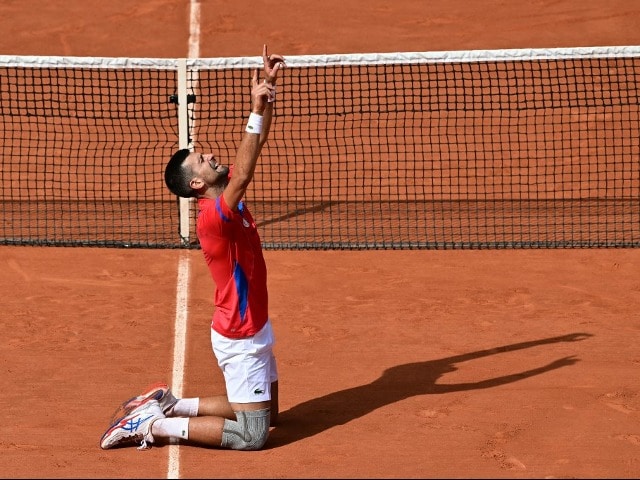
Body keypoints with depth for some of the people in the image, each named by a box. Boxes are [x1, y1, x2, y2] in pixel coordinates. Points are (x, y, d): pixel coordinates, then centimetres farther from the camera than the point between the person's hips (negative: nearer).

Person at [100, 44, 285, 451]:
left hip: (252, 329, 10)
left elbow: (257, 142, 4)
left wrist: (268, 85, -8)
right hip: (240, 339, -10)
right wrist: (257, 109, -43)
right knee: (253, 435, -6)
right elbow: (244, 173, -42)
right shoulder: (213, 217, -25)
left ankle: (168, 404, 21)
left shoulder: (229, 195, 1)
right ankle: (153, 426, -2)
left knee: (267, 413, 20)